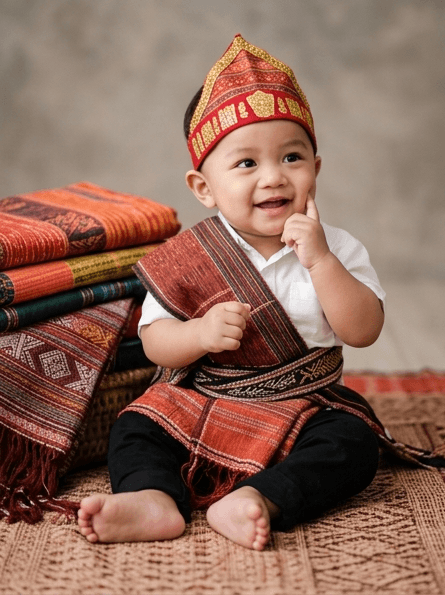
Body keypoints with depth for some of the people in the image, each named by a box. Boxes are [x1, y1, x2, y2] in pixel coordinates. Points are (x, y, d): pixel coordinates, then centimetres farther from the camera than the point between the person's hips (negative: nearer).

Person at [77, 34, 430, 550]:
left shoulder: (335, 248, -6)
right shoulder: (188, 257, -7)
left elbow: (364, 331, -16)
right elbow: (154, 339, -4)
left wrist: (320, 261, -26)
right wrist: (201, 333, -26)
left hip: (307, 407, 0)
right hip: (198, 406, 1)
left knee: (355, 444, -25)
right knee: (135, 427, -15)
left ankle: (258, 500, -38)